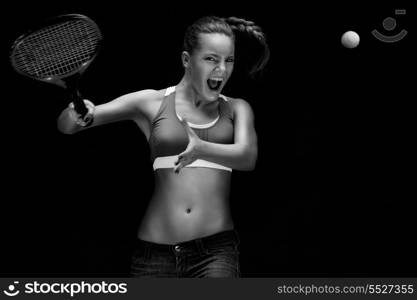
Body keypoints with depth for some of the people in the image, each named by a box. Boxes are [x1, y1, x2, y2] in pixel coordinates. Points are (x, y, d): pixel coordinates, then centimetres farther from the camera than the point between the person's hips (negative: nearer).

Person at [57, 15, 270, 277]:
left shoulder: (236, 109, 10)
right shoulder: (152, 103, 6)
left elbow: (247, 157, -9)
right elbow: (66, 126, 4)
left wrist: (201, 148, -29)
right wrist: (78, 114, -21)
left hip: (215, 249, 0)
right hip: (156, 252, 1)